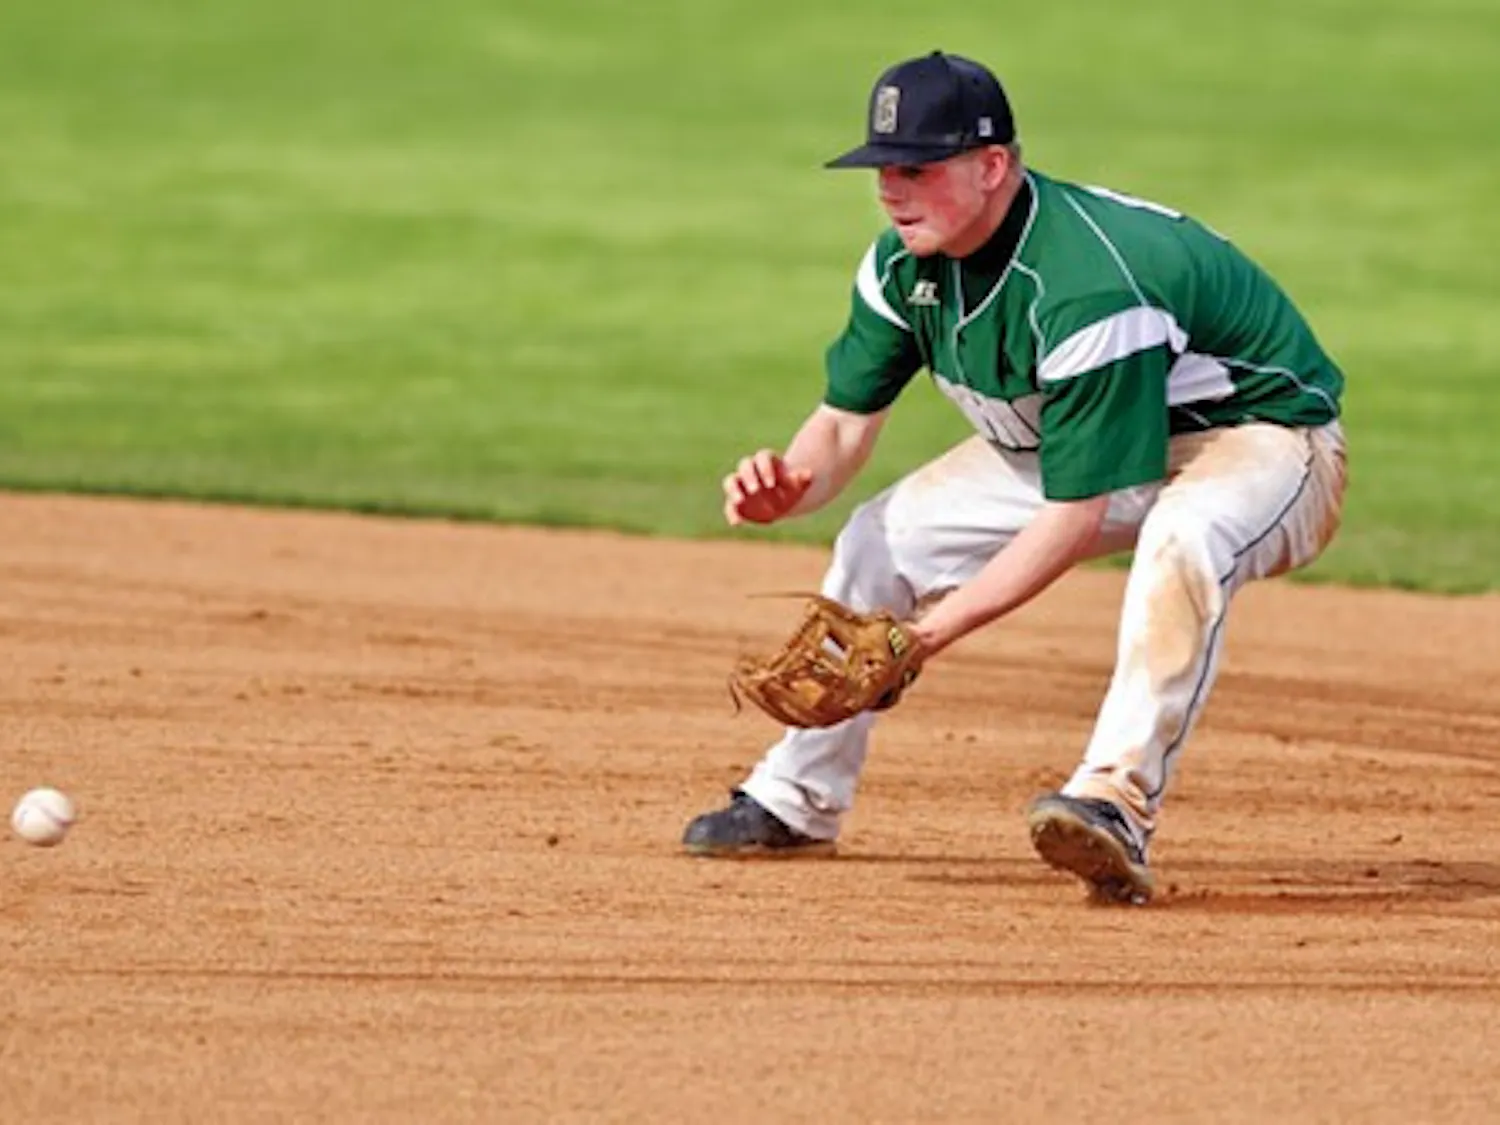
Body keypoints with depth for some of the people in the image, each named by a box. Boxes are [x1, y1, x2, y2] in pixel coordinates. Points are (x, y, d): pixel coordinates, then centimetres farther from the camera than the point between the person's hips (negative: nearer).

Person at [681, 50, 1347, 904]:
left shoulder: (1085, 284, -36)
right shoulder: (907, 263, -11)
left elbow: (1075, 518, -33)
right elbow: (846, 423, -2)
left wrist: (933, 631, -34)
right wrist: (790, 487, -26)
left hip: (1263, 437, -8)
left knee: (1182, 539, -42)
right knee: (881, 538, 1)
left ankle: (1117, 806, -50)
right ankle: (796, 803, 15)